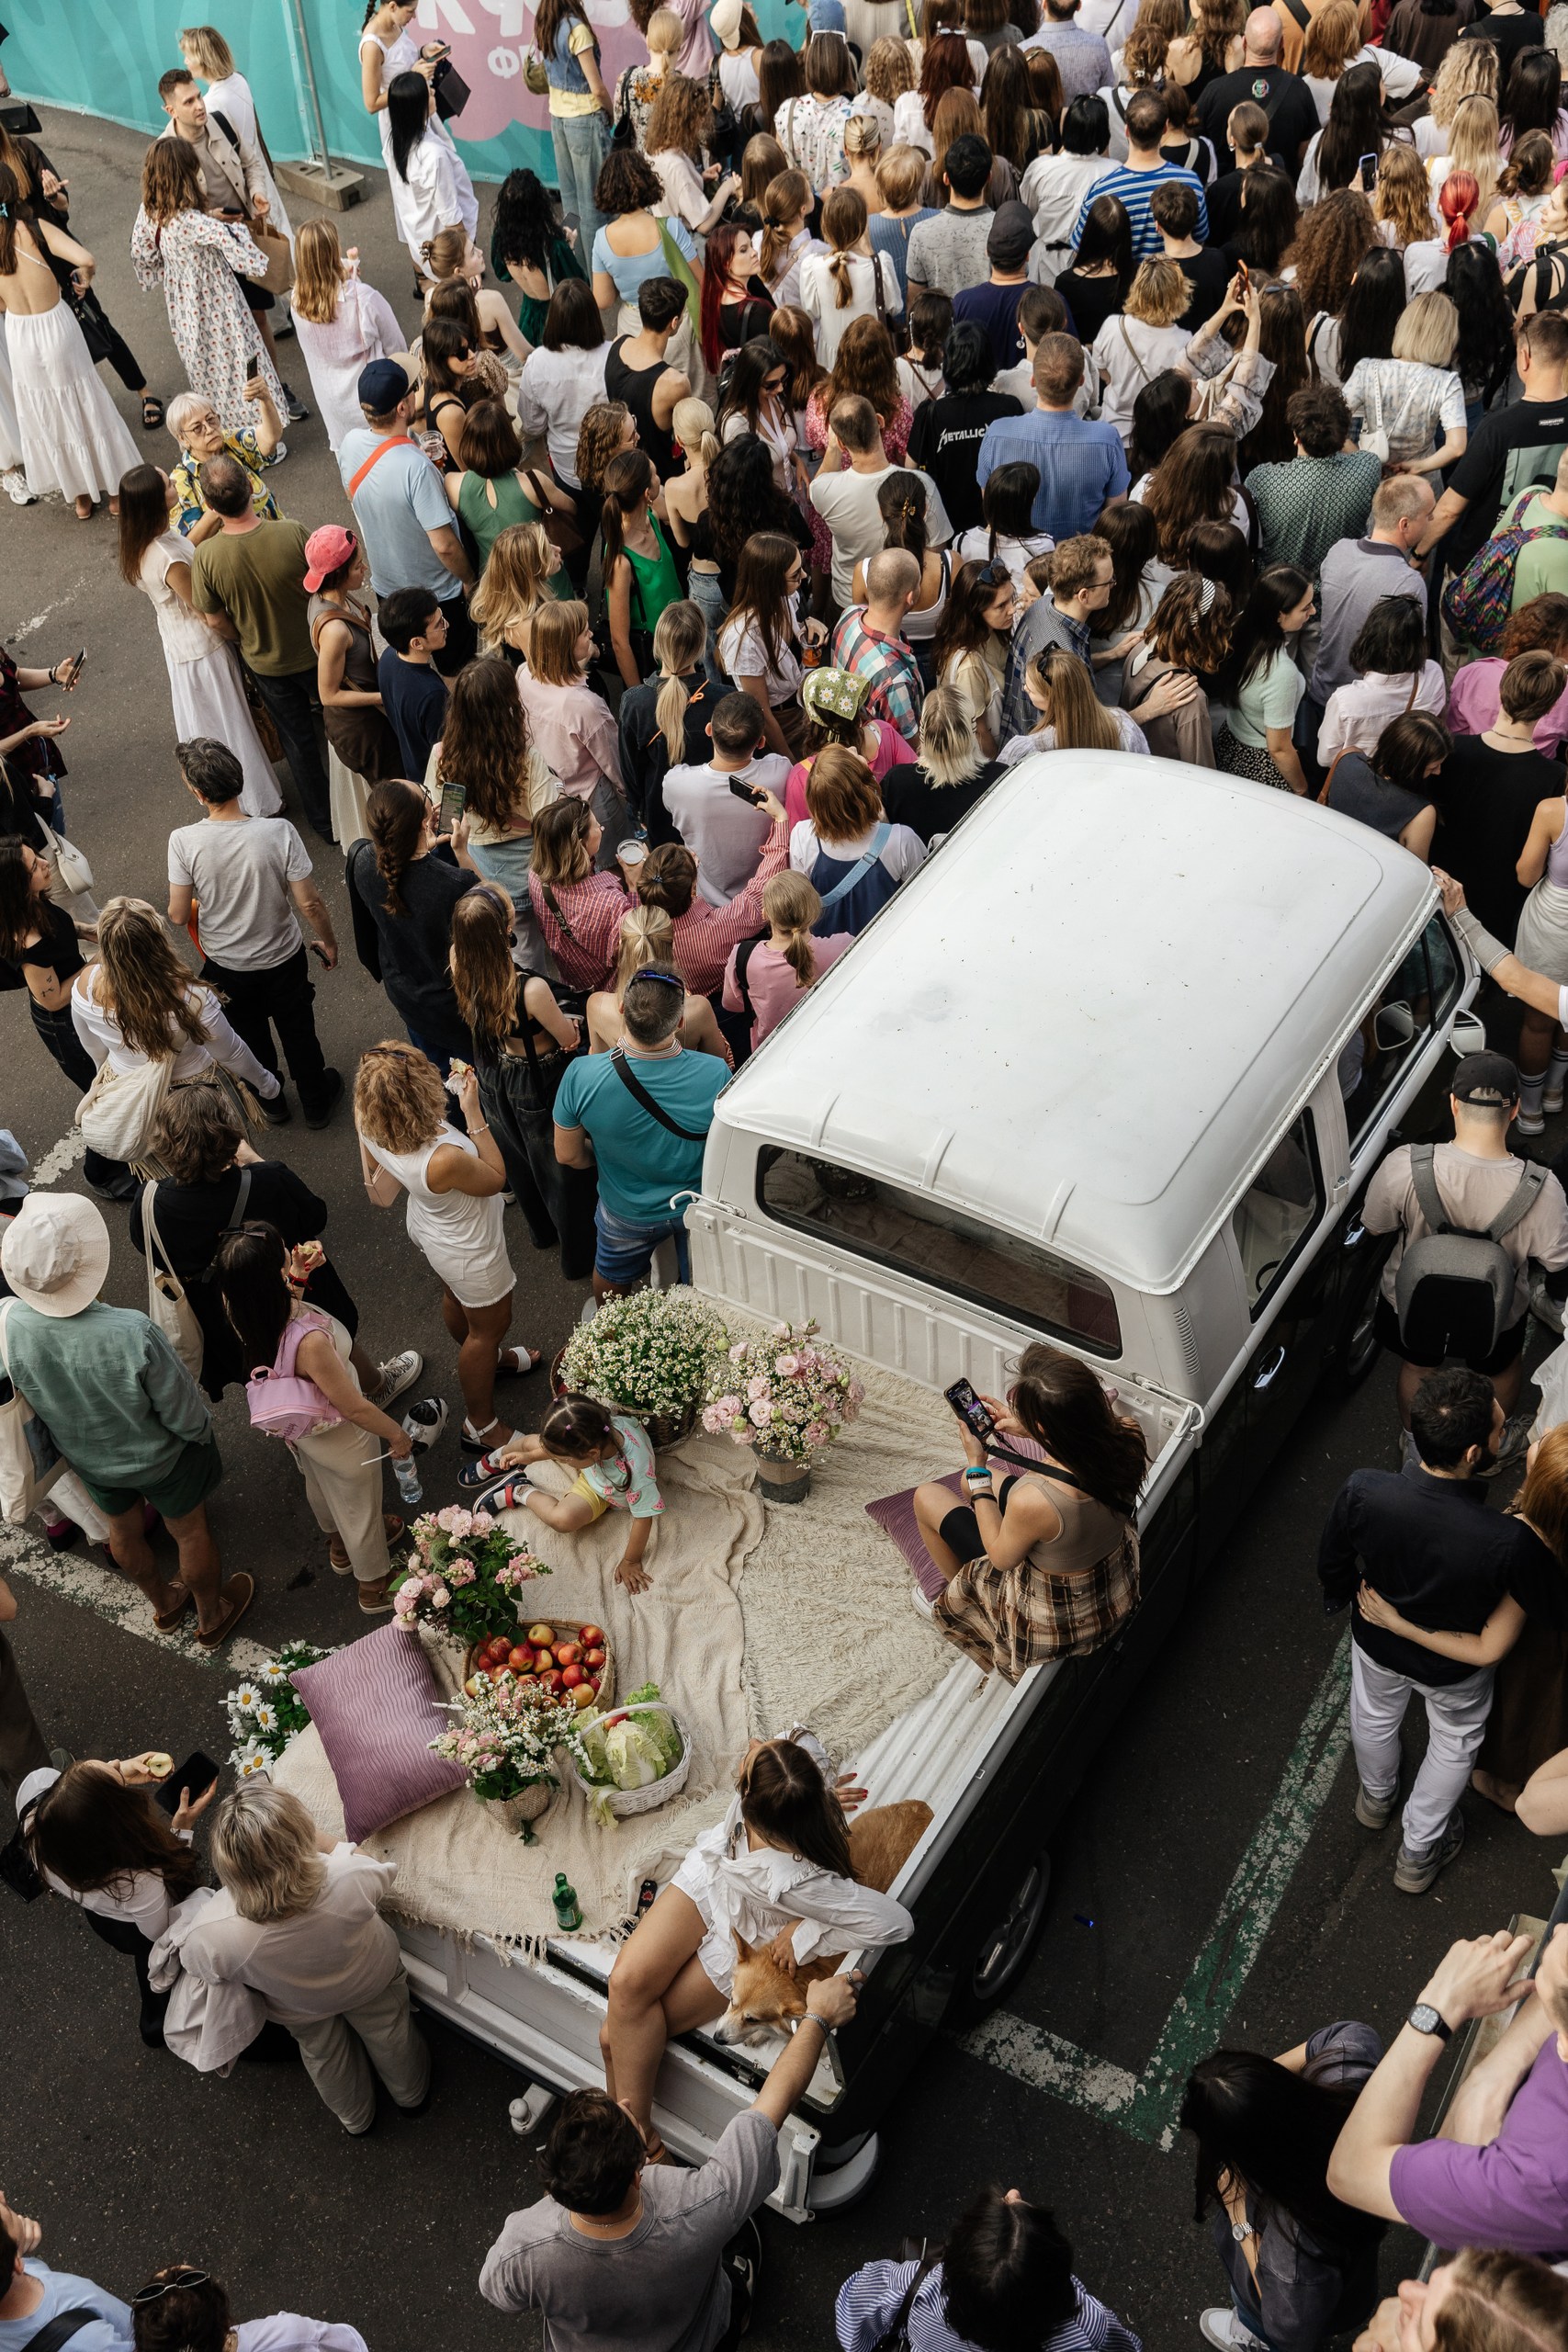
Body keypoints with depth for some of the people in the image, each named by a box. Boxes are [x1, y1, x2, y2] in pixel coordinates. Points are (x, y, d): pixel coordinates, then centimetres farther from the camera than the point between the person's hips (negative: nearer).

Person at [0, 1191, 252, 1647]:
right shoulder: (132, 1333, -43)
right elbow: (183, 1413, -27)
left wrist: (75, 1431, 12)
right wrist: (200, 1431, -3)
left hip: (86, 1458, 4)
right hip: (159, 1457, -4)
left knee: (124, 1530, 32)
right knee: (189, 1531, 26)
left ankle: (163, 1603, 59)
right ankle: (212, 1617, 51)